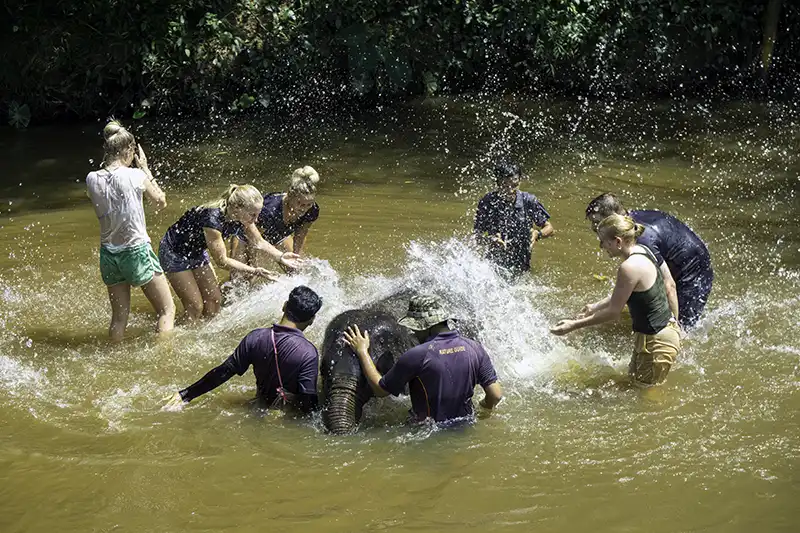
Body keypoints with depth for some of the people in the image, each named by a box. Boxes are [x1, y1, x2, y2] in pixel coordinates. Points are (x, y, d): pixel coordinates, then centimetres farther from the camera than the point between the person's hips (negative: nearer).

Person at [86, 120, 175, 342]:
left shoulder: (92, 179, -6)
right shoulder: (135, 176, -16)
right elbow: (161, 201, 0)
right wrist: (145, 169, 6)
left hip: (109, 254, 5)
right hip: (137, 251, -5)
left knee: (119, 318, 18)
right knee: (167, 309, 10)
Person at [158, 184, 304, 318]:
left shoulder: (241, 218, -17)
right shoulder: (213, 219, -39)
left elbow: (259, 242, 0)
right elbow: (221, 261, -31)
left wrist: (281, 257, -15)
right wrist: (255, 271, -34)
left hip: (197, 252, 7)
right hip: (174, 252, -7)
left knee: (214, 300, 5)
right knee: (195, 306, -7)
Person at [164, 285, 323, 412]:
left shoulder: (255, 338, -14)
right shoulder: (308, 352, -27)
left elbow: (223, 372, -10)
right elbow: (308, 403, -29)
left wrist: (186, 394, -2)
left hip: (262, 403, 6)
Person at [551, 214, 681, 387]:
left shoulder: (630, 268, -28)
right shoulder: (642, 251, 1)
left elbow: (613, 312, -19)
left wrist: (574, 325, -13)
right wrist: (596, 306, 22)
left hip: (656, 343, -10)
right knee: (633, 379, 26)